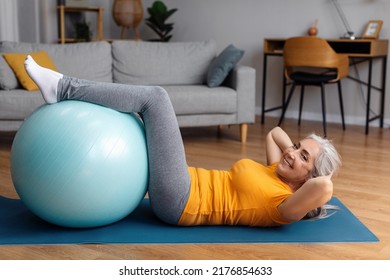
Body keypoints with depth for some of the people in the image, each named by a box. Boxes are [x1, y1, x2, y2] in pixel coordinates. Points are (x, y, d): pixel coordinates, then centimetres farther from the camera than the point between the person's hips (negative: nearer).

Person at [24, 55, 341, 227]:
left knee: (155, 96, -14)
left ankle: (62, 88, -9)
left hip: (178, 202, -9)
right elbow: (274, 132, 31)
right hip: (189, 187, 9)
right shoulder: (276, 174, 15)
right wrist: (295, 149, 16)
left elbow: (325, 187, -32)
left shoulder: (286, 205, -11)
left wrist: (315, 181, -12)